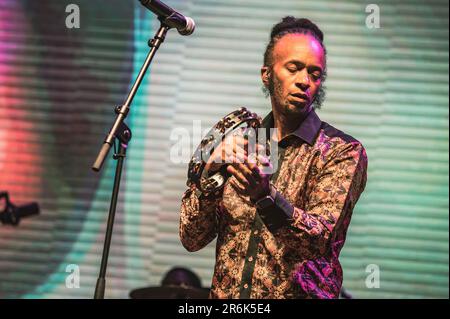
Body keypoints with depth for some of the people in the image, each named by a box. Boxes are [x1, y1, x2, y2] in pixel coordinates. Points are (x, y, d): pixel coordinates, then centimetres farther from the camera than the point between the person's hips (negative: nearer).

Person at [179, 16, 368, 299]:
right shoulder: (240, 143, 10)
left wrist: (264, 196, -27)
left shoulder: (343, 151, 0)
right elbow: (191, 239, 6)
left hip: (298, 292, -3)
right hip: (226, 298, 4)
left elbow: (319, 239, -13)